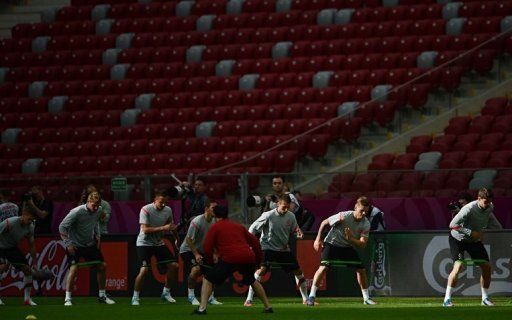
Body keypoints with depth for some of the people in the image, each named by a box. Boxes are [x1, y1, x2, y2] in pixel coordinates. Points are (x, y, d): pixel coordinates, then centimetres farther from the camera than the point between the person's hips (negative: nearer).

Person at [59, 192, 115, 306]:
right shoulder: (77, 212, -24)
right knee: (74, 268, -21)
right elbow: (62, 227, -19)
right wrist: (68, 244, -22)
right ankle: (67, 299, -14)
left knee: (102, 266, 4)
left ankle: (102, 296, 19)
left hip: (90, 244, 6)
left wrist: (97, 236, 6)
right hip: (75, 245, -6)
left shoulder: (98, 210, -5)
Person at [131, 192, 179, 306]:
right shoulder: (146, 210, -18)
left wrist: (177, 239, 15)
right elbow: (145, 229, -25)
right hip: (145, 243, -6)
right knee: (144, 270, -19)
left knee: (174, 265, -1)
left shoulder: (168, 210, 0)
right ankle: (135, 297, -6)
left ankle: (166, 293, 16)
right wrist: (162, 228, -31)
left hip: (159, 243, 6)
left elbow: (171, 226, 19)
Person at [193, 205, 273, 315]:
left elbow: (207, 248, 3)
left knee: (208, 279, 7)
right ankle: (268, 307, 32)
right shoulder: (239, 226, 26)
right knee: (252, 281, 32)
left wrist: (210, 262, 17)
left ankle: (202, 308, -8)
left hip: (230, 258, -5)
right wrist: (258, 259, 31)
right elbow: (255, 241, 25)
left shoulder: (215, 227, 11)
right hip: (248, 257, 5)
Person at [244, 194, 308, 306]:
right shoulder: (268, 216, -17)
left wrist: (298, 233, -10)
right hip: (268, 247, -5)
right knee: (262, 269, -26)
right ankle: (249, 300, -23)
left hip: (284, 249, 5)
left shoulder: (291, 216, -3)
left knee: (298, 271, 6)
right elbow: (253, 229, -10)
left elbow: (294, 230, 13)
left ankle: (305, 299, 25)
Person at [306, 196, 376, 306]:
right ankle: (312, 296, -20)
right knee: (324, 266, -24)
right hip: (332, 243, -5)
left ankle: (366, 298, 15)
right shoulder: (344, 216, -27)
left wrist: (351, 238, -34)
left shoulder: (366, 224, -14)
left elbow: (363, 244, -16)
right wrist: (318, 239, -8)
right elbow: (324, 223, -11)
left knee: (361, 269, -2)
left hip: (347, 247, 5)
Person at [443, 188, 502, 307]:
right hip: (458, 239, -7)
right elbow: (453, 224, -34)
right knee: (458, 266, -24)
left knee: (486, 266, 0)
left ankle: (485, 298, 17)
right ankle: (447, 299, -18)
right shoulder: (469, 209, -32)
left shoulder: (489, 207, -9)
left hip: (475, 240, 7)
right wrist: (471, 233, -36)